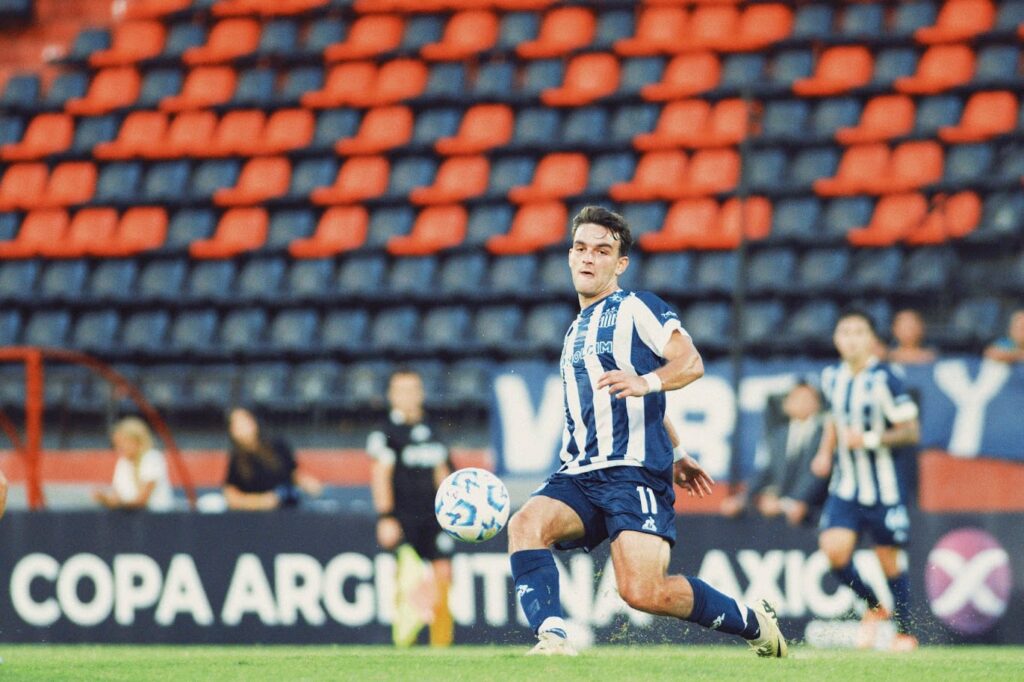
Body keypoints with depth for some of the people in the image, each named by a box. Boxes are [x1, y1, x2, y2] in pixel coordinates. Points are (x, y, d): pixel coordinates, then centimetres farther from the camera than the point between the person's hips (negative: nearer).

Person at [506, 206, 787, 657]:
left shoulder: (635, 308, 4)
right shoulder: (576, 332, 27)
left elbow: (691, 362, -9)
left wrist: (645, 382, -29)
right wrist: (675, 452, 37)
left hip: (633, 470, -7)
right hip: (580, 474, 7)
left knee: (643, 591, -20)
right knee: (525, 525, -25)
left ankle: (754, 624, 3)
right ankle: (552, 638, -38)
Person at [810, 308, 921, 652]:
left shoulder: (884, 379, -14)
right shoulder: (831, 377, 4)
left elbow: (910, 431, -12)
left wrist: (870, 439, -23)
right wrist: (825, 451, 9)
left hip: (883, 488, -4)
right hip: (845, 486, 4)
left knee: (889, 561, 3)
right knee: (833, 550, -14)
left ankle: (904, 632, 24)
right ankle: (873, 607, 13)